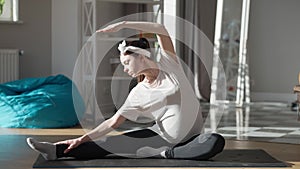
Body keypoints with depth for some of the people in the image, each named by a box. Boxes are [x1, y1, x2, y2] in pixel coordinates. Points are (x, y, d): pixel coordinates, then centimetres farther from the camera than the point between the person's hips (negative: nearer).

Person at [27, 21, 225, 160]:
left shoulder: (169, 65, -5)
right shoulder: (138, 94, 0)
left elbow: (161, 29, -17)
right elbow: (113, 122, -1)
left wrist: (122, 24, -21)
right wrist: (83, 138, -10)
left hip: (190, 138, -2)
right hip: (161, 135, 2)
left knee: (216, 141, -35)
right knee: (114, 142, -14)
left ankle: (163, 153, -27)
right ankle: (56, 150, -15)